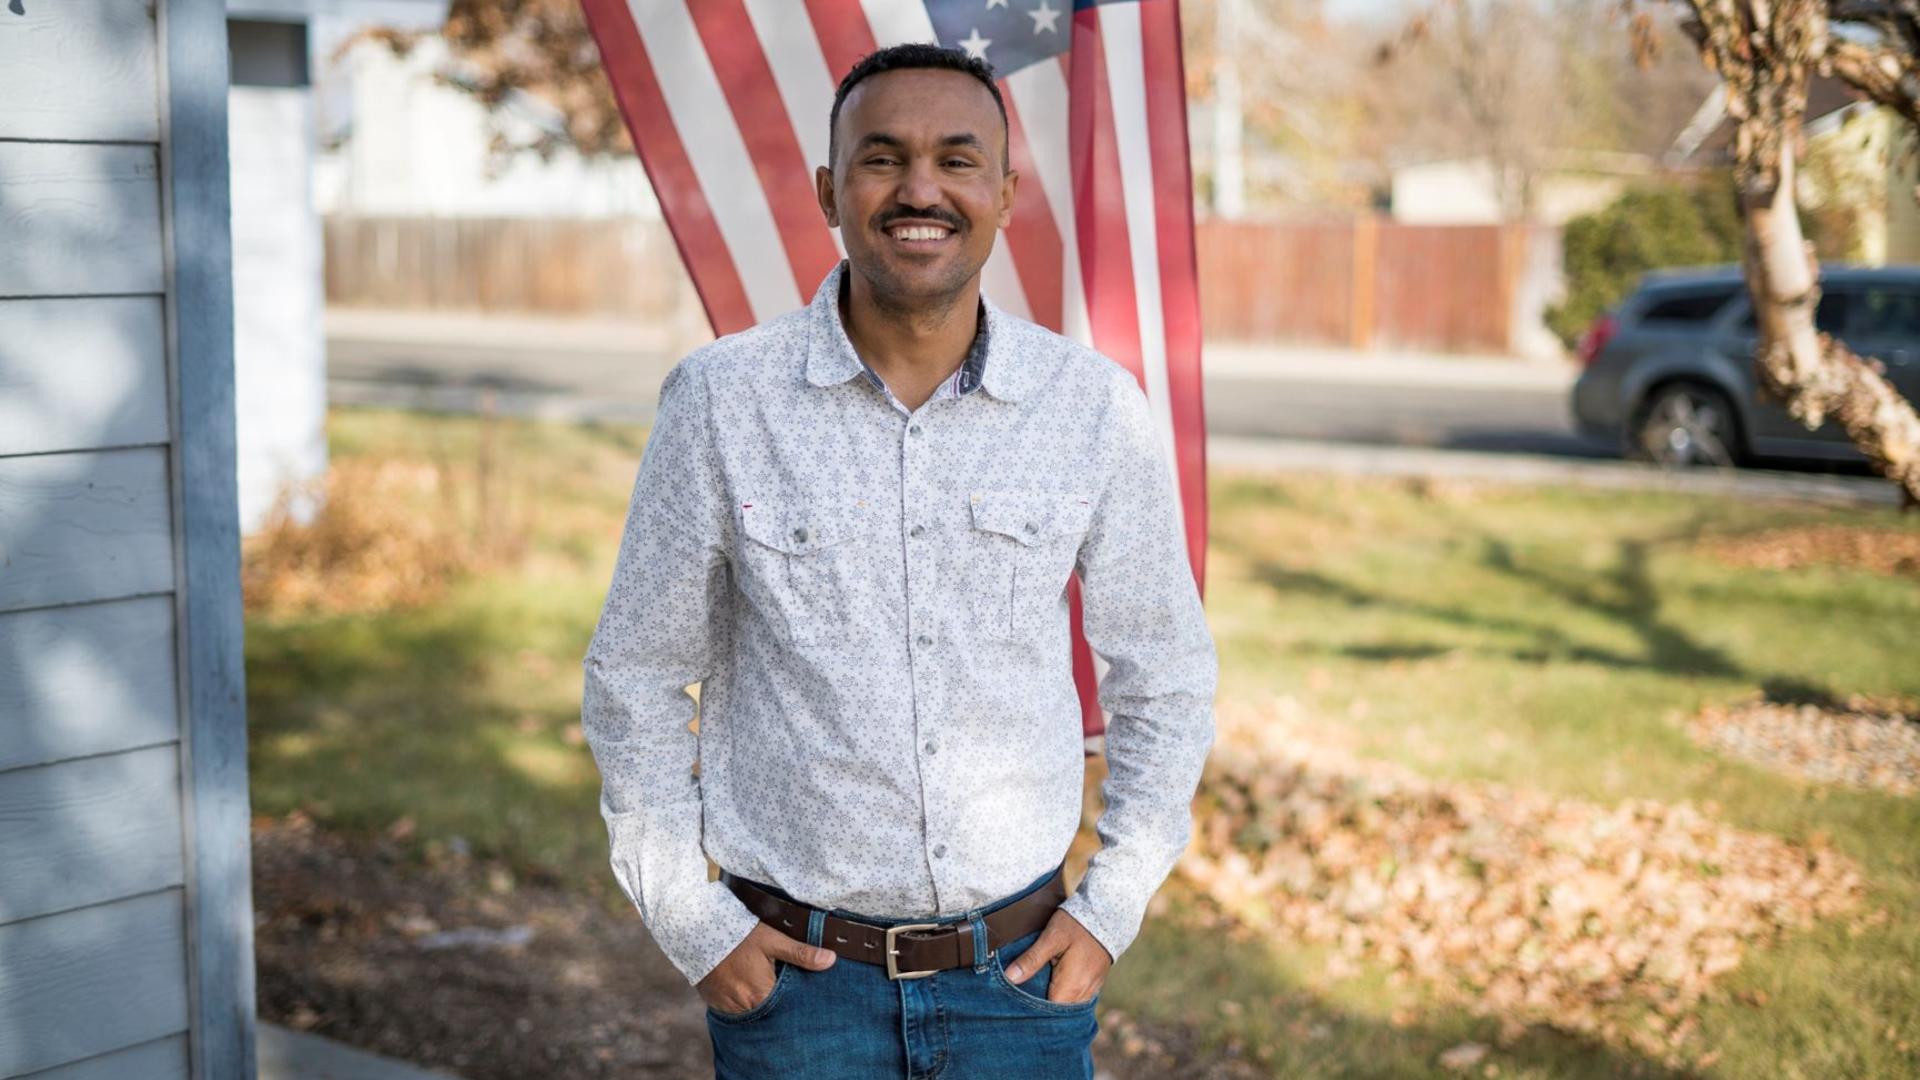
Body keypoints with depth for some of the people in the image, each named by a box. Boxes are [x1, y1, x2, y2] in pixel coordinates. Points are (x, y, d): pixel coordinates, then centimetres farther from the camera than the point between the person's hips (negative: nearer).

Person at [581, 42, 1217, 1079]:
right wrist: (687, 918, -3)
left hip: (1019, 976, 1)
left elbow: (1166, 672, 8)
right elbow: (635, 677, 2)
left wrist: (1114, 905, 2)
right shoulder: (720, 400, -6)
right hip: (794, 980, -1)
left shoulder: (1093, 404, -3)